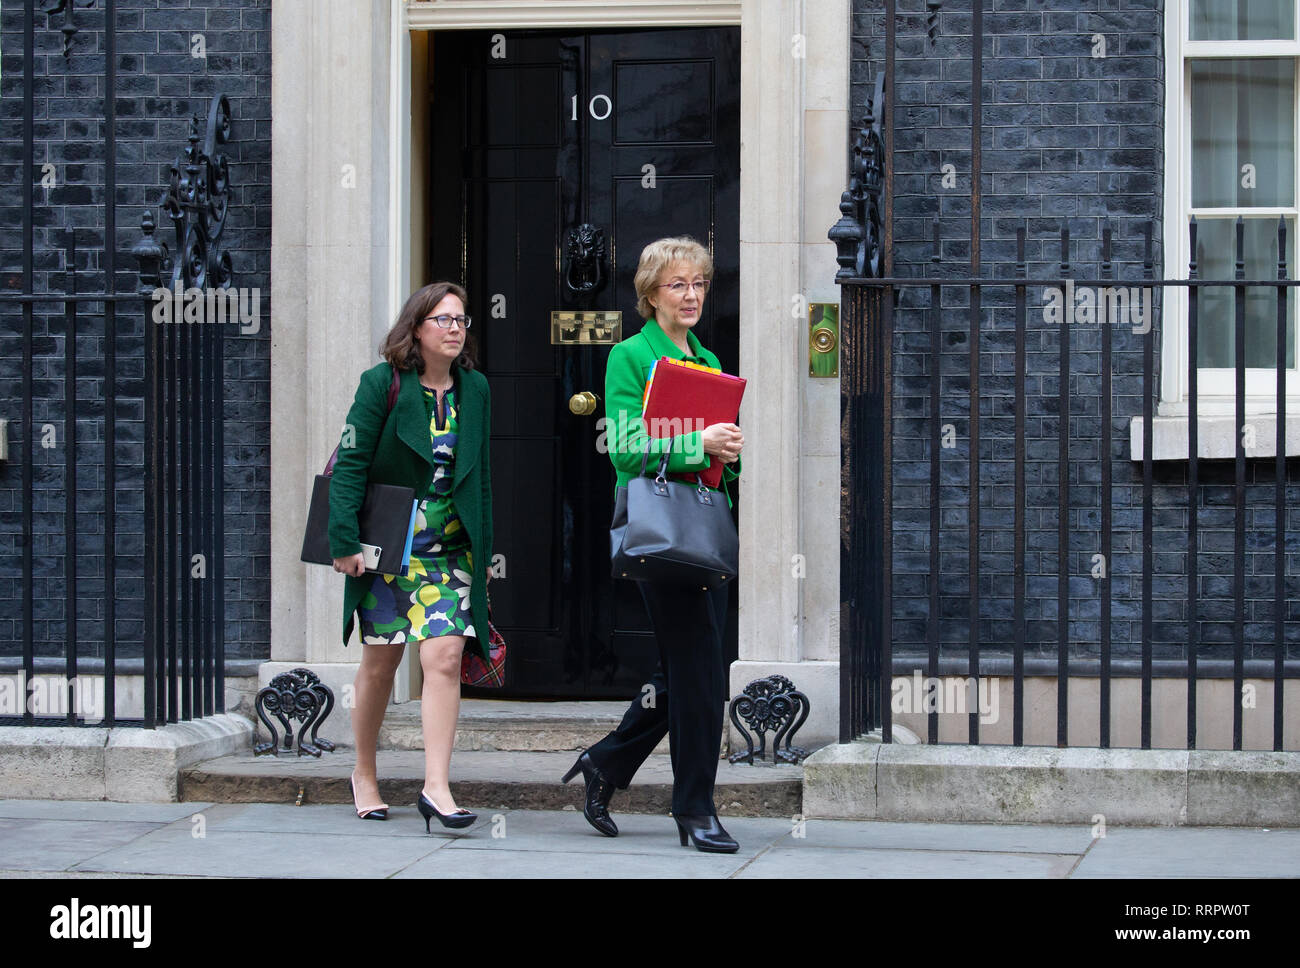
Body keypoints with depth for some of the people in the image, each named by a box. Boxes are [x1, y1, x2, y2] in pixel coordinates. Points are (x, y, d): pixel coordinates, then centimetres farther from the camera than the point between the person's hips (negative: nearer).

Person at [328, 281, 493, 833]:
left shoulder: (474, 389, 8)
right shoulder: (383, 383, -5)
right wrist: (345, 540, -14)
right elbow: (350, 464, -7)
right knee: (381, 662, 5)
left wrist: (484, 550, 13)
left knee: (444, 656, -13)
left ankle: (437, 787, -15)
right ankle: (365, 776, 22)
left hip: (449, 548, 2)